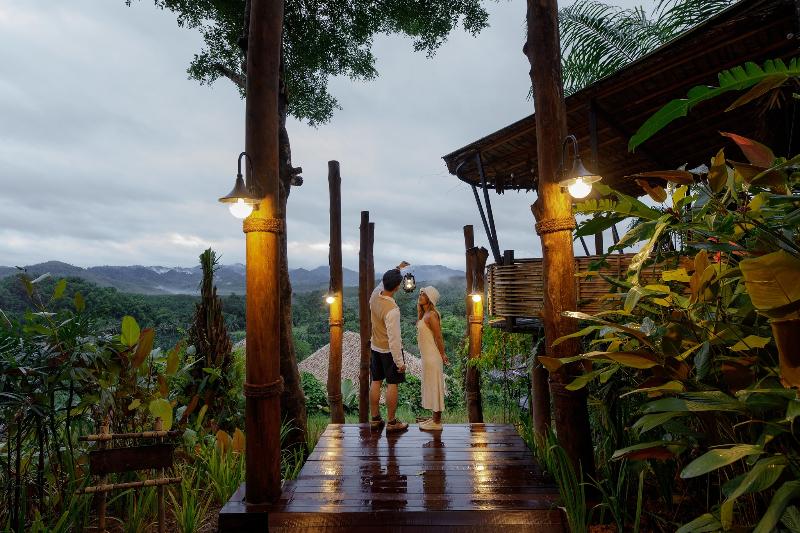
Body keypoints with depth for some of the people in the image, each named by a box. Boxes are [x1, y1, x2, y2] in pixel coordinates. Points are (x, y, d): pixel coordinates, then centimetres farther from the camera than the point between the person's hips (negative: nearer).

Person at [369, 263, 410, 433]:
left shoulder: (375, 295, -9)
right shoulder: (392, 310, -30)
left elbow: (383, 283, 16)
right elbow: (394, 339, -28)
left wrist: (397, 268, 28)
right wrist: (400, 362, -20)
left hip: (375, 347, 8)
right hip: (390, 350, -7)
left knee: (376, 382, 13)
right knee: (392, 384, 3)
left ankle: (375, 419, 24)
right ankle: (392, 423, 13)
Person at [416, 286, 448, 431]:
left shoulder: (431, 315, -20)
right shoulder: (425, 314, 8)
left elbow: (439, 337, -18)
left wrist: (442, 355, -12)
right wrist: (419, 309, 10)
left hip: (433, 357, -10)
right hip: (427, 356, 10)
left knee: (434, 387, 0)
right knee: (430, 387, 17)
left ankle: (437, 422, 12)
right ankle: (435, 418, 29)